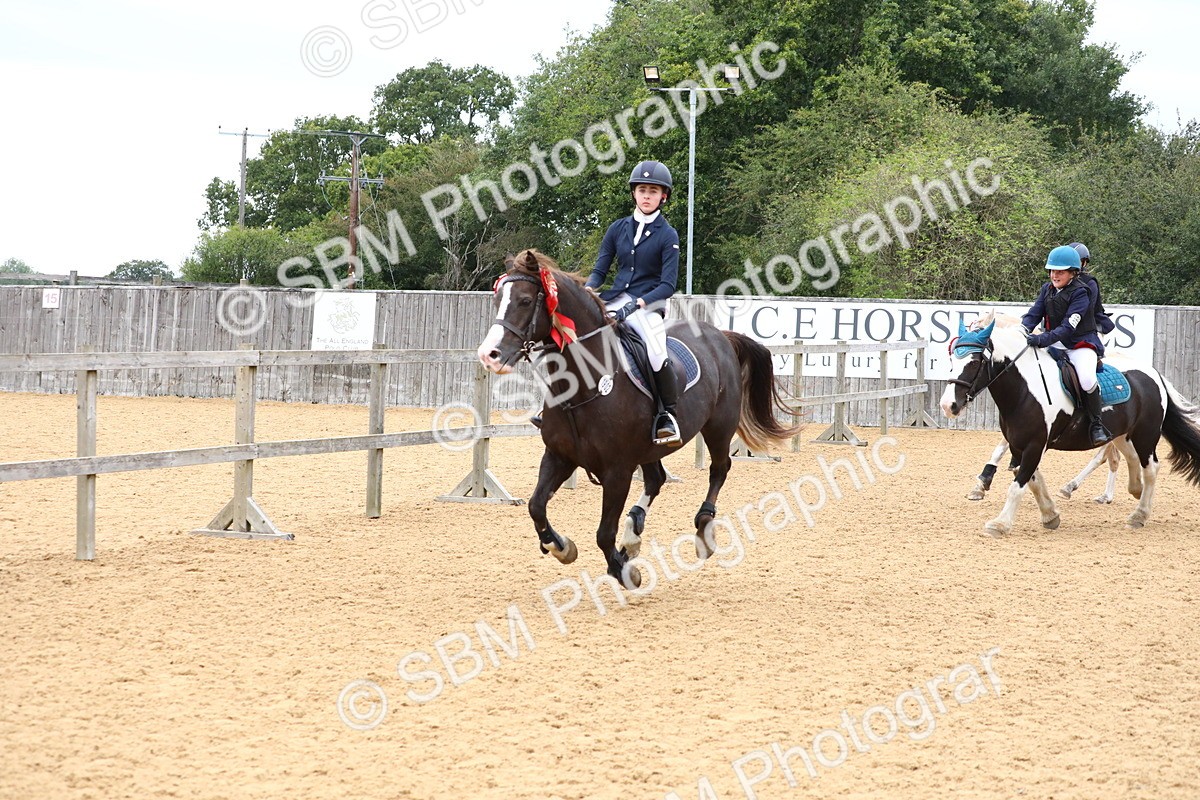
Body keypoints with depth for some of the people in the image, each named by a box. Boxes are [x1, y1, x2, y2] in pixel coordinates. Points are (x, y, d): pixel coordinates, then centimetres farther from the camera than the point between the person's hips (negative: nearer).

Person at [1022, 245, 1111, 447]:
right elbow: (1033, 314, 2)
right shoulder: (1047, 290, 7)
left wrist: (1043, 339, -37)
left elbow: (1068, 327, -24)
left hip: (1081, 342, -7)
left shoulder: (1081, 293, -15)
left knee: (1087, 379, -32)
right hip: (1054, 344, 7)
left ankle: (1096, 425, -15)